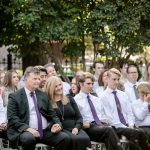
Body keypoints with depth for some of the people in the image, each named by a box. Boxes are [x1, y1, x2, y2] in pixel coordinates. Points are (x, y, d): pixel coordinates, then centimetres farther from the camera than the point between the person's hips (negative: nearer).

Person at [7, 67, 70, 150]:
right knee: (28, 138, -39)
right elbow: (12, 118, -6)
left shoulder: (44, 95, 18)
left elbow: (52, 114, 18)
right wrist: (27, 128, -21)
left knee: (65, 138, -20)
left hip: (46, 131, 5)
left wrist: (57, 124, -4)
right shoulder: (15, 97, 2)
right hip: (25, 131, -4)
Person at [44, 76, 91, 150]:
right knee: (75, 139, -37)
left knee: (85, 139, -33)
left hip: (74, 129, 4)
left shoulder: (70, 99, 21)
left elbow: (79, 117, 16)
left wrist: (76, 127, -4)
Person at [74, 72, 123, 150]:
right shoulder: (76, 100, 4)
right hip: (88, 128, -5)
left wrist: (104, 122, 5)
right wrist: (82, 124, -17)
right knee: (109, 130, -34)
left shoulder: (97, 100, 25)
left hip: (102, 125, 5)